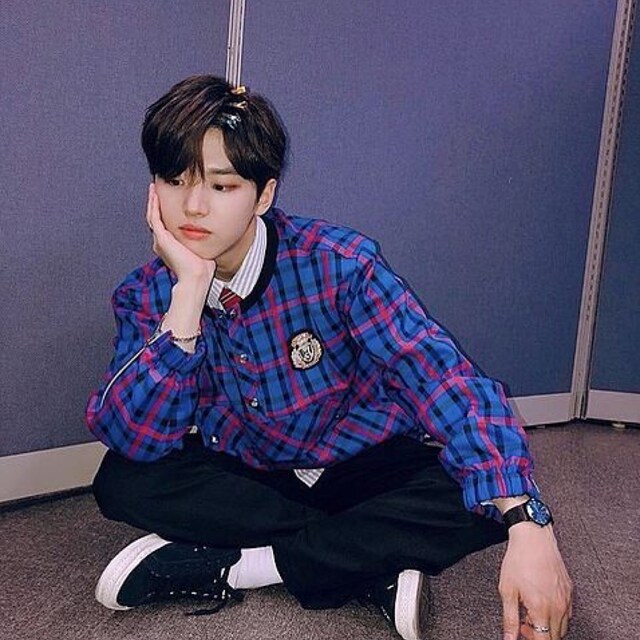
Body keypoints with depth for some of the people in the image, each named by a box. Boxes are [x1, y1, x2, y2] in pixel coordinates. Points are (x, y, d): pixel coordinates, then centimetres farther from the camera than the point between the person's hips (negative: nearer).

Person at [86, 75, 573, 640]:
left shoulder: (338, 263, -22)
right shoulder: (146, 296, -11)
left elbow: (445, 379, -30)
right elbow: (131, 438, -24)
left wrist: (527, 526, -42)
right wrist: (189, 288, -33)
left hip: (368, 467, -2)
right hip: (248, 475, 3)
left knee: (482, 494, -29)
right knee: (122, 480, -24)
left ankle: (226, 566, -22)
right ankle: (373, 567, -20)